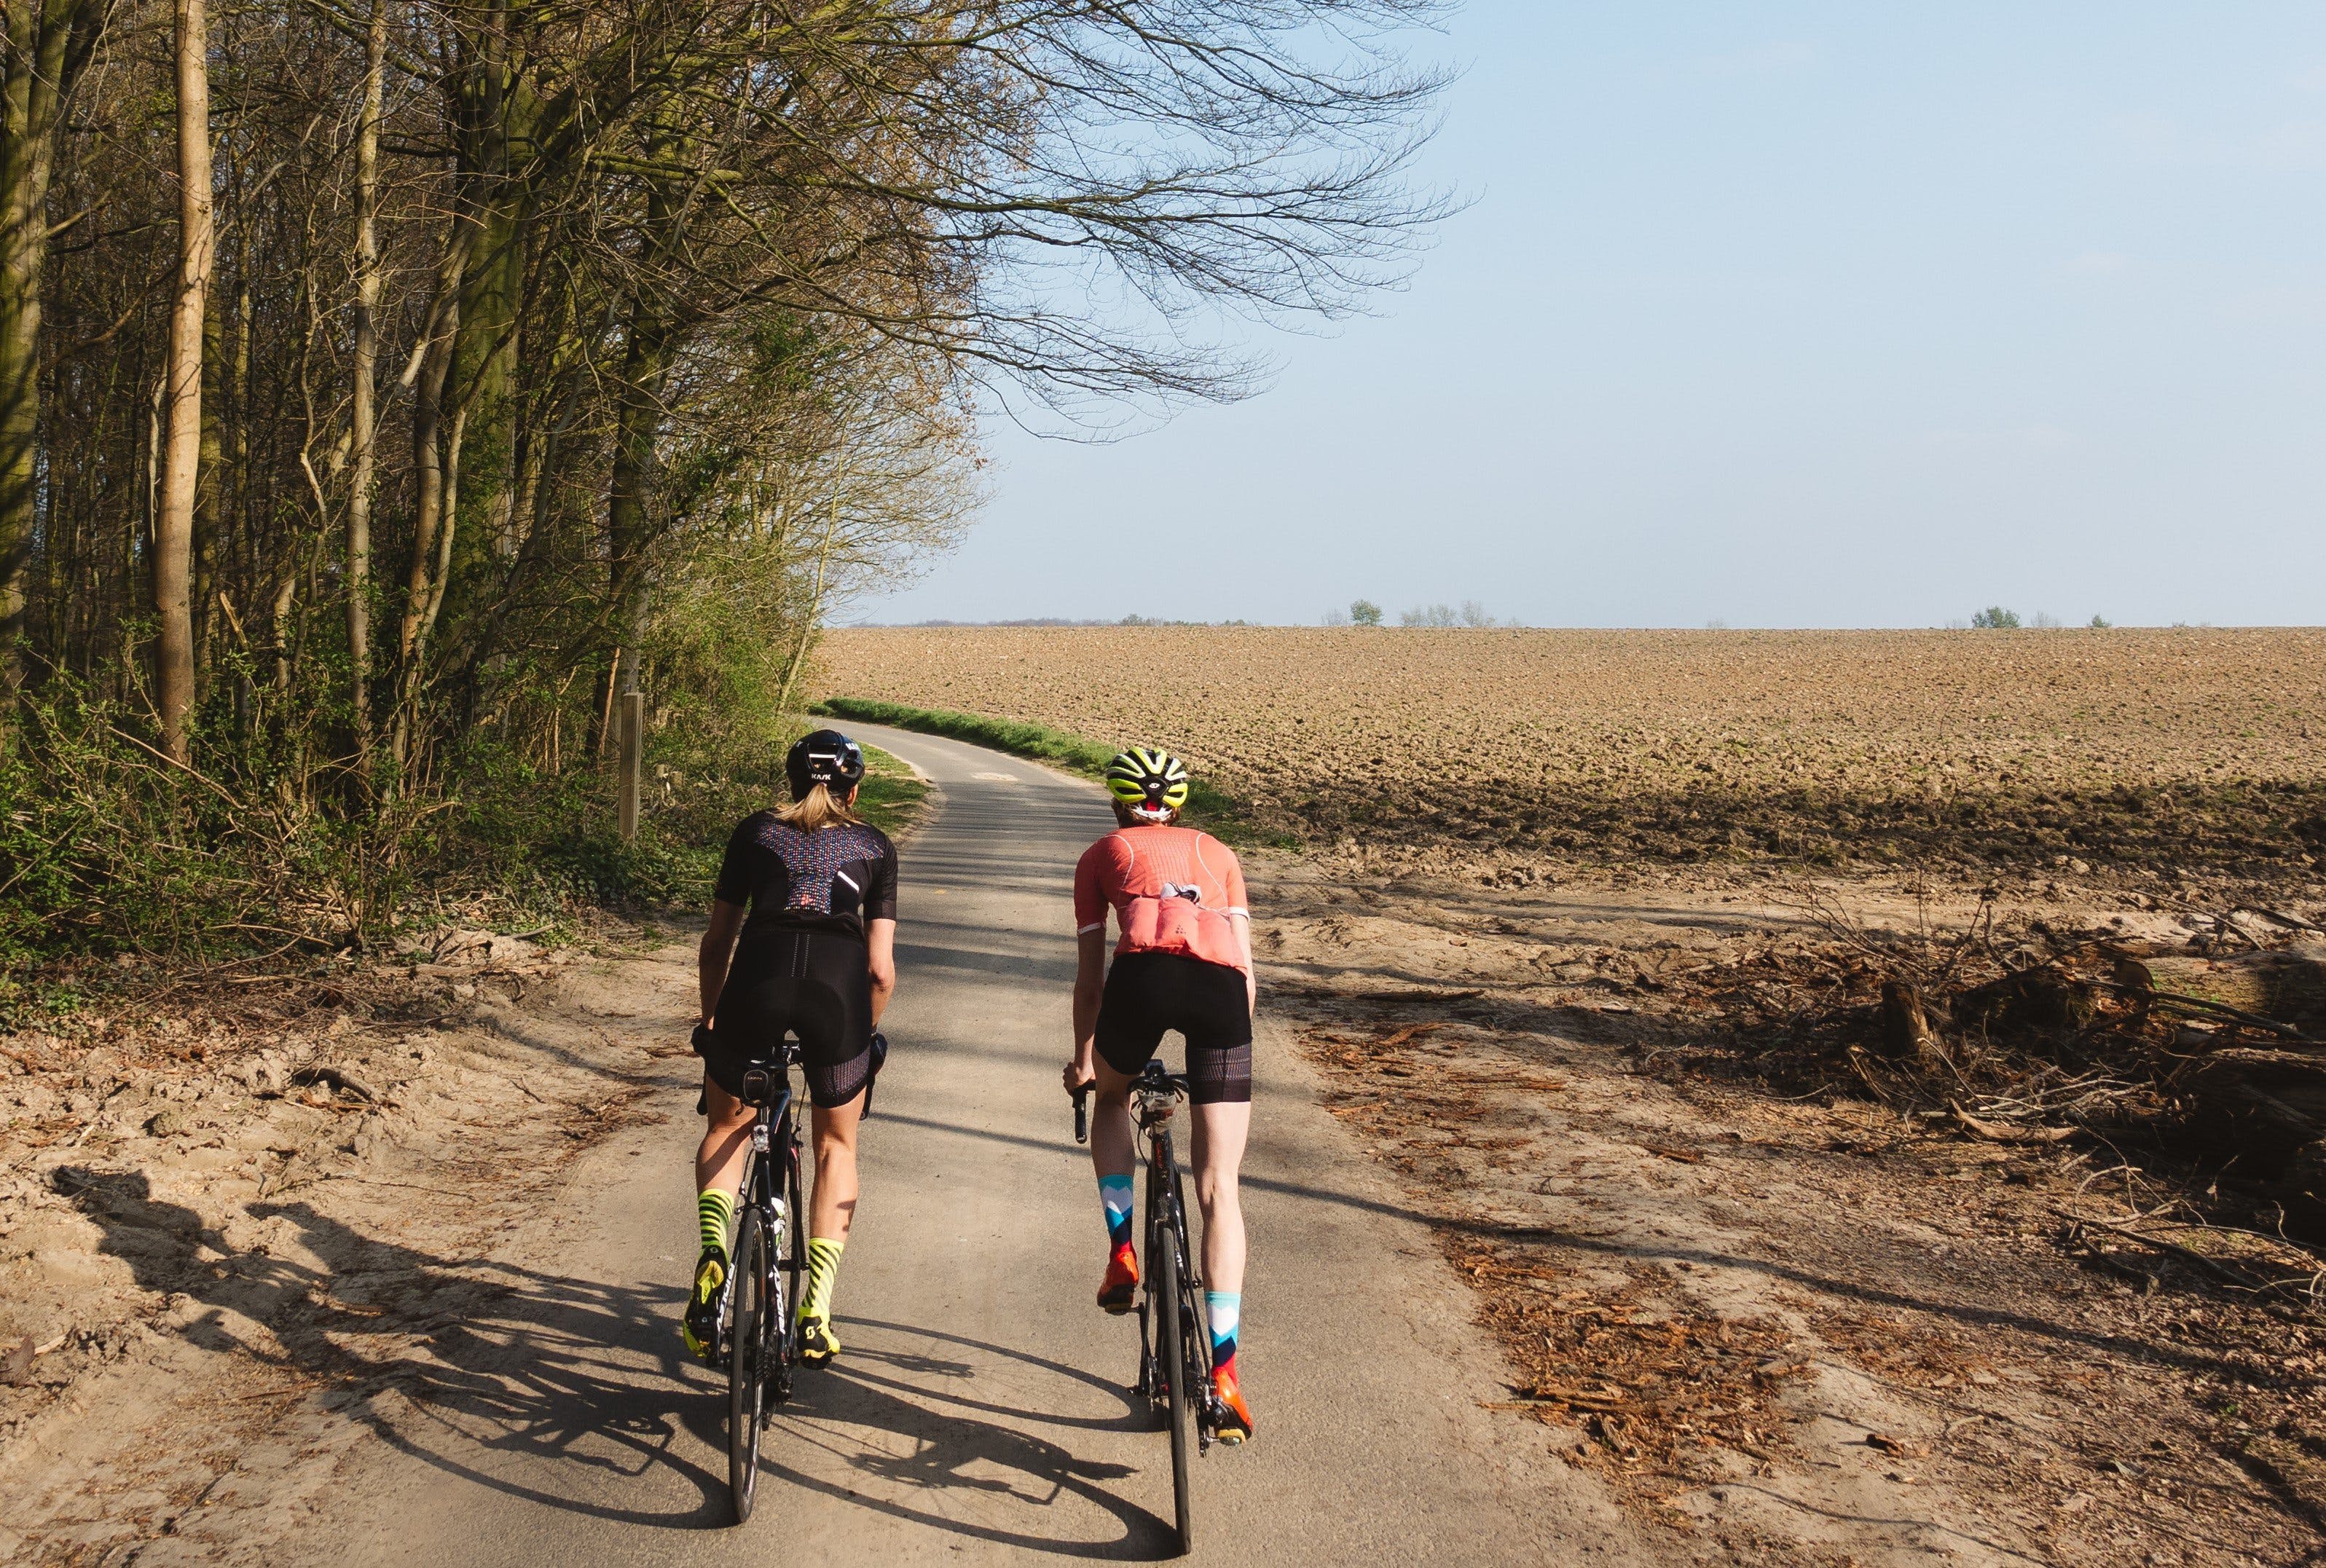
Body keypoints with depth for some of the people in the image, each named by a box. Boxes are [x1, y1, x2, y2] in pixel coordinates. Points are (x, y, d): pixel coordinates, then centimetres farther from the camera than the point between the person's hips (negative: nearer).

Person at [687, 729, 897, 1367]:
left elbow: (716, 944, 22)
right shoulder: (873, 845, 23)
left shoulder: (755, 830, 24)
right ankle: (816, 1313, 11)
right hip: (839, 980, 0)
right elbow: (881, 970, 16)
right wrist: (862, 1034, 31)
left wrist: (709, 1021, 35)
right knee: (836, 1145, 21)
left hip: (759, 970, 0)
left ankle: (713, 1250, 1)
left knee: (726, 1128, 26)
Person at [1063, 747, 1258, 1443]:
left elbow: (1089, 976, 32)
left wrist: (1083, 1061, 44)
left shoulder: (1103, 854, 29)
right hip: (1223, 990, 1)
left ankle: (1123, 1254, 21)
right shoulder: (1215, 852, 34)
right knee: (1218, 1188, 5)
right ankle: (1223, 1371, -2)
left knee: (1113, 1100, 34)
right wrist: (1227, 1043, 41)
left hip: (1144, 973, -1)